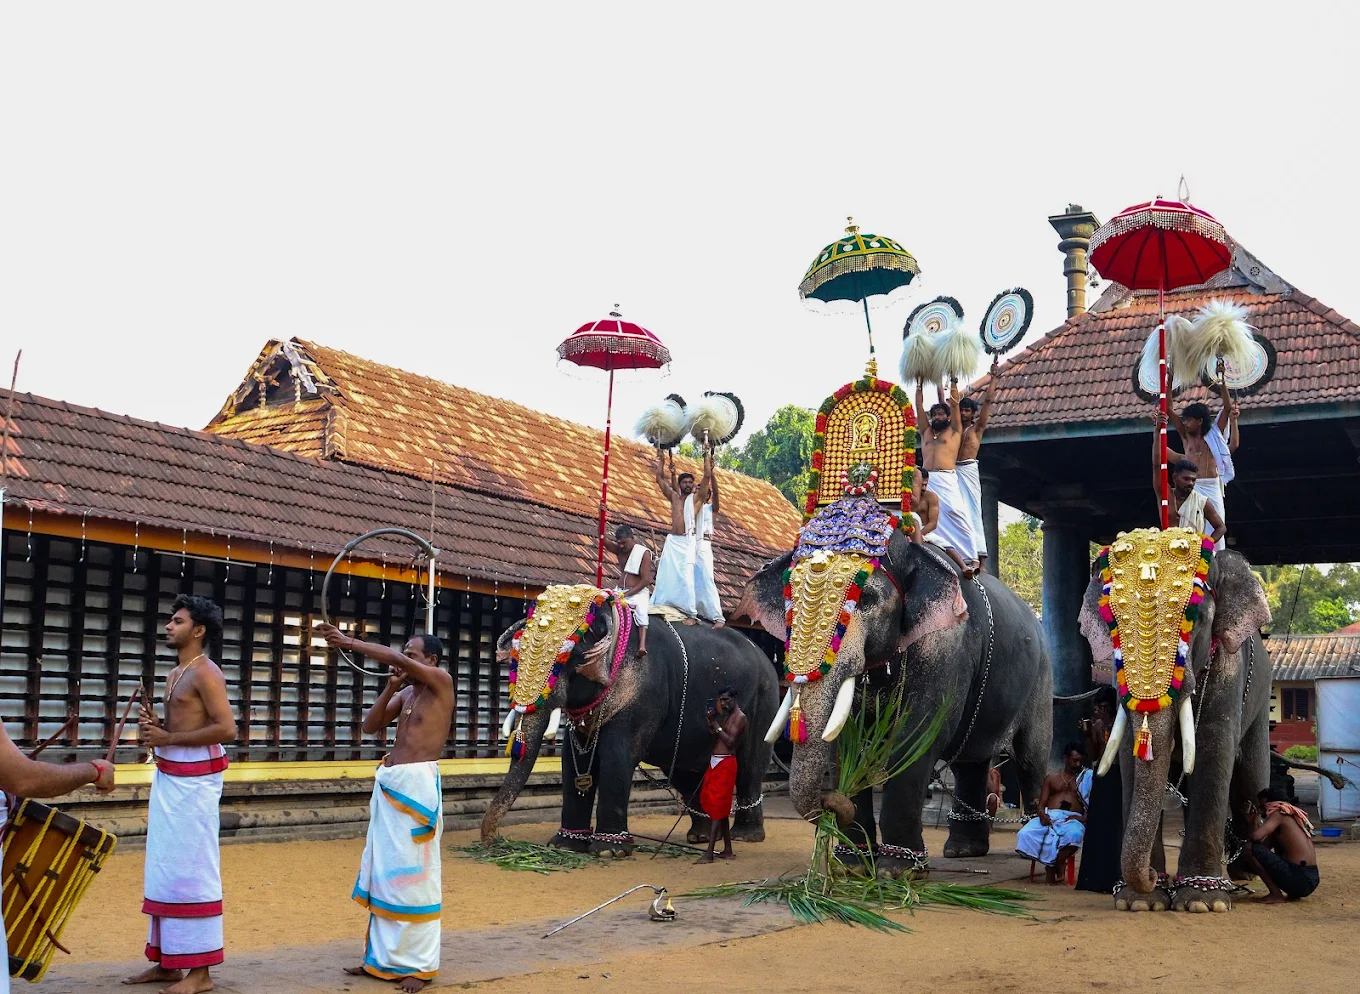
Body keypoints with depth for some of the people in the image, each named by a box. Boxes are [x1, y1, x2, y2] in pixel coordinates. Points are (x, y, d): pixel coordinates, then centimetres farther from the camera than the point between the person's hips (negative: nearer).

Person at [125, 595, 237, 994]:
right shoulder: (174, 675, 17)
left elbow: (226, 728, -20)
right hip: (167, 778, 10)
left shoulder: (206, 673, -11)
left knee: (191, 870, -7)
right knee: (165, 869, 12)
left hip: (194, 781, -10)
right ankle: (168, 960, 20)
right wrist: (153, 726, 4)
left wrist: (167, 738, -18)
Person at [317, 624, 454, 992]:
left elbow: (397, 660, -18)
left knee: (414, 873, -6)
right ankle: (383, 956, 19)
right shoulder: (404, 693, 16)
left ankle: (420, 964, 1)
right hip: (388, 783, 8)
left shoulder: (441, 681, -6)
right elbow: (370, 726, 11)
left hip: (418, 784, -8)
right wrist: (390, 688, 0)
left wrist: (349, 642, -15)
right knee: (383, 871, 10)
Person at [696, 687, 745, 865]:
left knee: (718, 809, -10)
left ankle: (709, 854, -11)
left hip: (725, 764, -9)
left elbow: (730, 741, -19)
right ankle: (728, 850, 17)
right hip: (715, 762, 9)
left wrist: (716, 725, -17)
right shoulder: (726, 716, 18)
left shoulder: (740, 717, -9)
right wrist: (711, 721, 0)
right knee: (718, 808, 11)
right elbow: (715, 737, 14)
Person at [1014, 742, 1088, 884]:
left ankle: (1056, 864, -20)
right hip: (1049, 815, 2)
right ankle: (1050, 864, -16)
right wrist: (1042, 814, -10)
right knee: (1025, 834, -29)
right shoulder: (1051, 778, 23)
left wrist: (1082, 818, -15)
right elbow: (1042, 803, 15)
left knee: (1074, 835, -41)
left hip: (1072, 819, -2)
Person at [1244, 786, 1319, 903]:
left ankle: (1276, 894, -7)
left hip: (1299, 879, -10)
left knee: (1249, 850, -12)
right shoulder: (1292, 815, 21)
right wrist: (1253, 822, 18)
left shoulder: (1278, 814, -5)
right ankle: (1293, 893, 15)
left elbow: (1256, 837, -20)